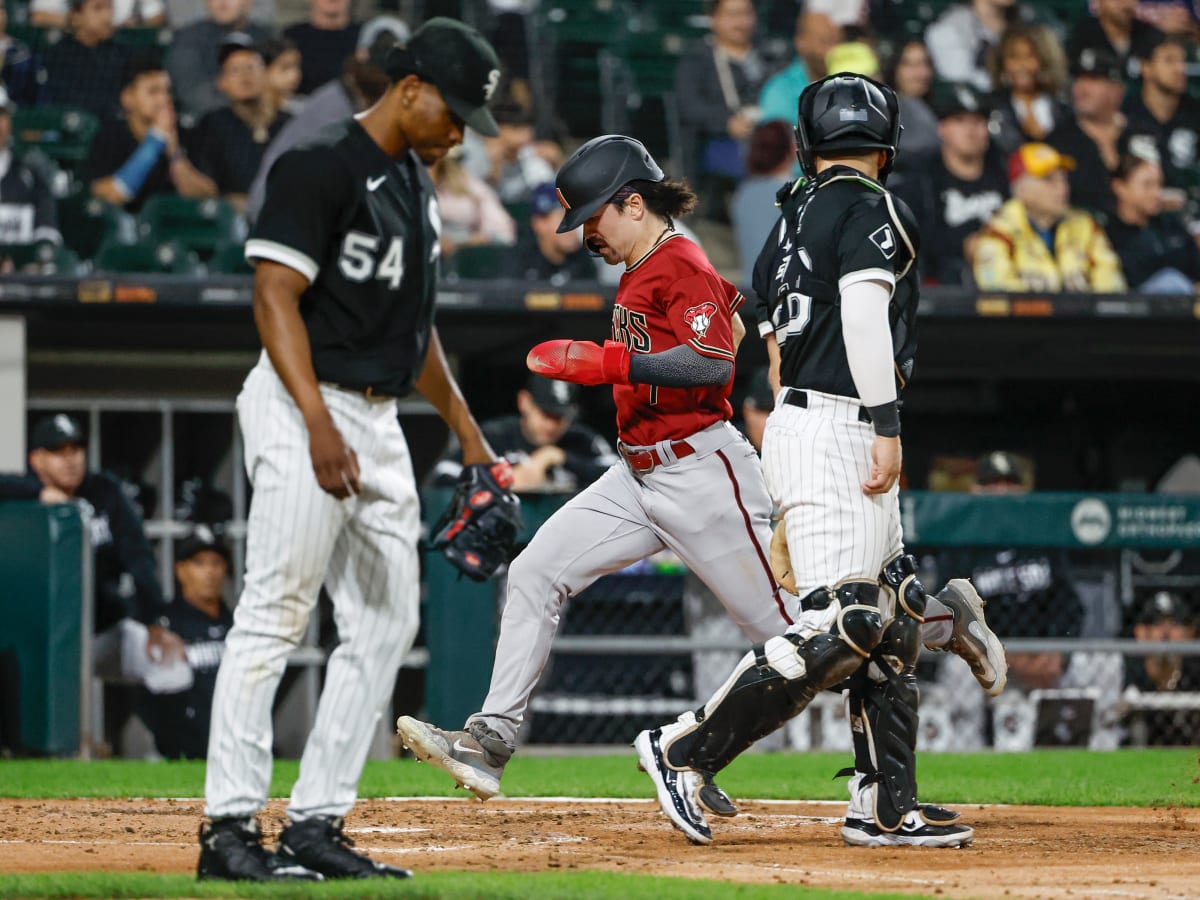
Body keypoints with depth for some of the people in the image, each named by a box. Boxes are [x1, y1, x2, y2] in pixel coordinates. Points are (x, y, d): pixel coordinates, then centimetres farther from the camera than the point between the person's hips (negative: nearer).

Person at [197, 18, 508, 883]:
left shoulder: (415, 183, 17)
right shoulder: (322, 168, -11)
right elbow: (275, 295, -17)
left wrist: (465, 427, 24)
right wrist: (319, 421, -26)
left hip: (379, 422, 9)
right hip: (305, 408, -9)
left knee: (387, 622, 6)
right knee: (276, 614, -11)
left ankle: (316, 822, 9)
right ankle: (230, 826, -11)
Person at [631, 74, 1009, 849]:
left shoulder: (790, 225, 18)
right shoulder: (873, 210, -6)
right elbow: (862, 314, -20)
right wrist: (885, 425, -22)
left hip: (798, 422, 9)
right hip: (837, 430, -9)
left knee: (891, 624, 9)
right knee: (838, 630, -13)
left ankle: (886, 807, 8)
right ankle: (686, 750, -11)